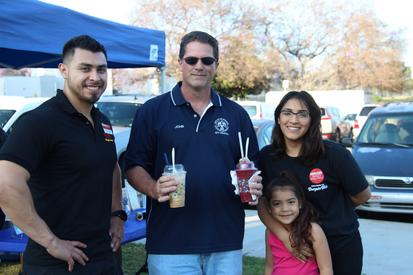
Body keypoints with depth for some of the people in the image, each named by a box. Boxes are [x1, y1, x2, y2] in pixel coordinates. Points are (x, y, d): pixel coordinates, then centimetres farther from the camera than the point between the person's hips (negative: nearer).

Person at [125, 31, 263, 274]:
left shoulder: (236, 114, 10)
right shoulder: (153, 111, 2)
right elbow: (134, 167, 1)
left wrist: (253, 186, -6)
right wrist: (154, 189, -19)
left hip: (227, 243, 3)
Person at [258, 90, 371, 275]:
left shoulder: (334, 154, -15)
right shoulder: (266, 156, -7)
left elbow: (362, 196, -4)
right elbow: (263, 204, -8)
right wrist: (285, 236, -23)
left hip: (341, 247, -2)